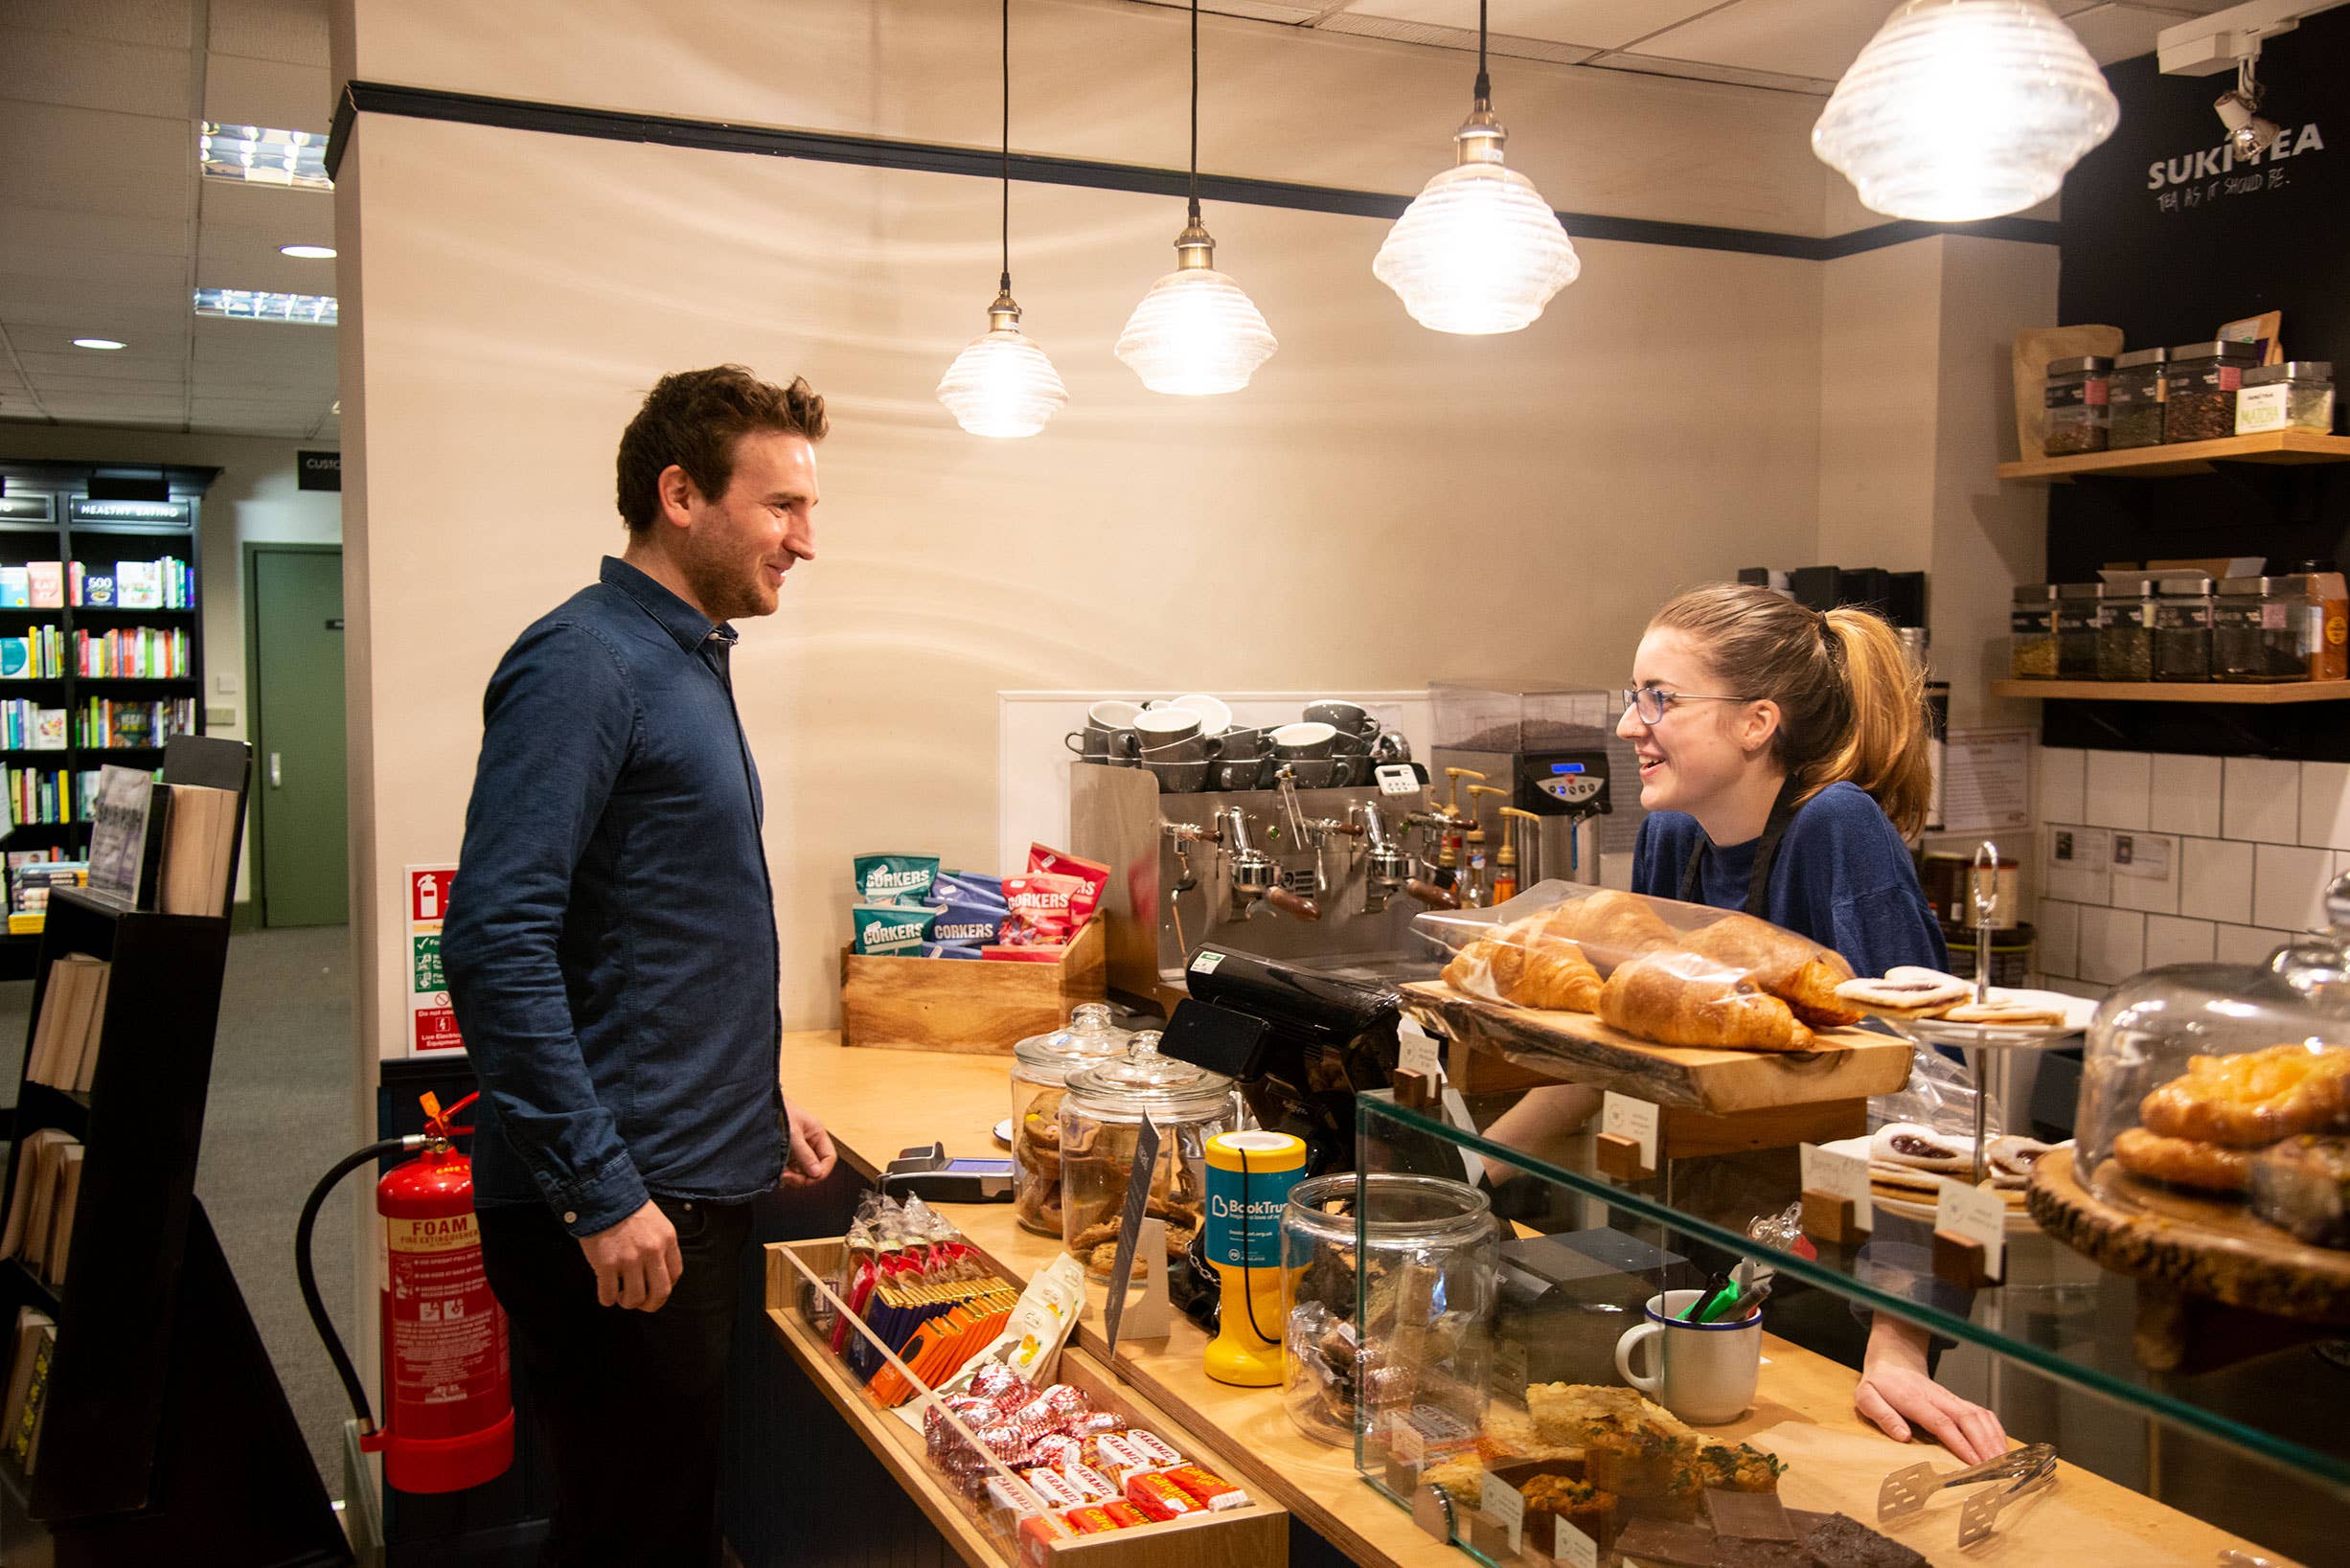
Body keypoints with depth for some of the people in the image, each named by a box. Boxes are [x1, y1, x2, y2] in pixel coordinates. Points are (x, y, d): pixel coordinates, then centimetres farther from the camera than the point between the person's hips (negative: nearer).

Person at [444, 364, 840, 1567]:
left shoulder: (691, 662, 14)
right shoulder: (583, 664, -15)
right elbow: (497, 946, -23)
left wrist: (758, 1107, 19)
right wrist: (600, 1192, -22)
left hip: (697, 1186, 9)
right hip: (621, 1217, -9)